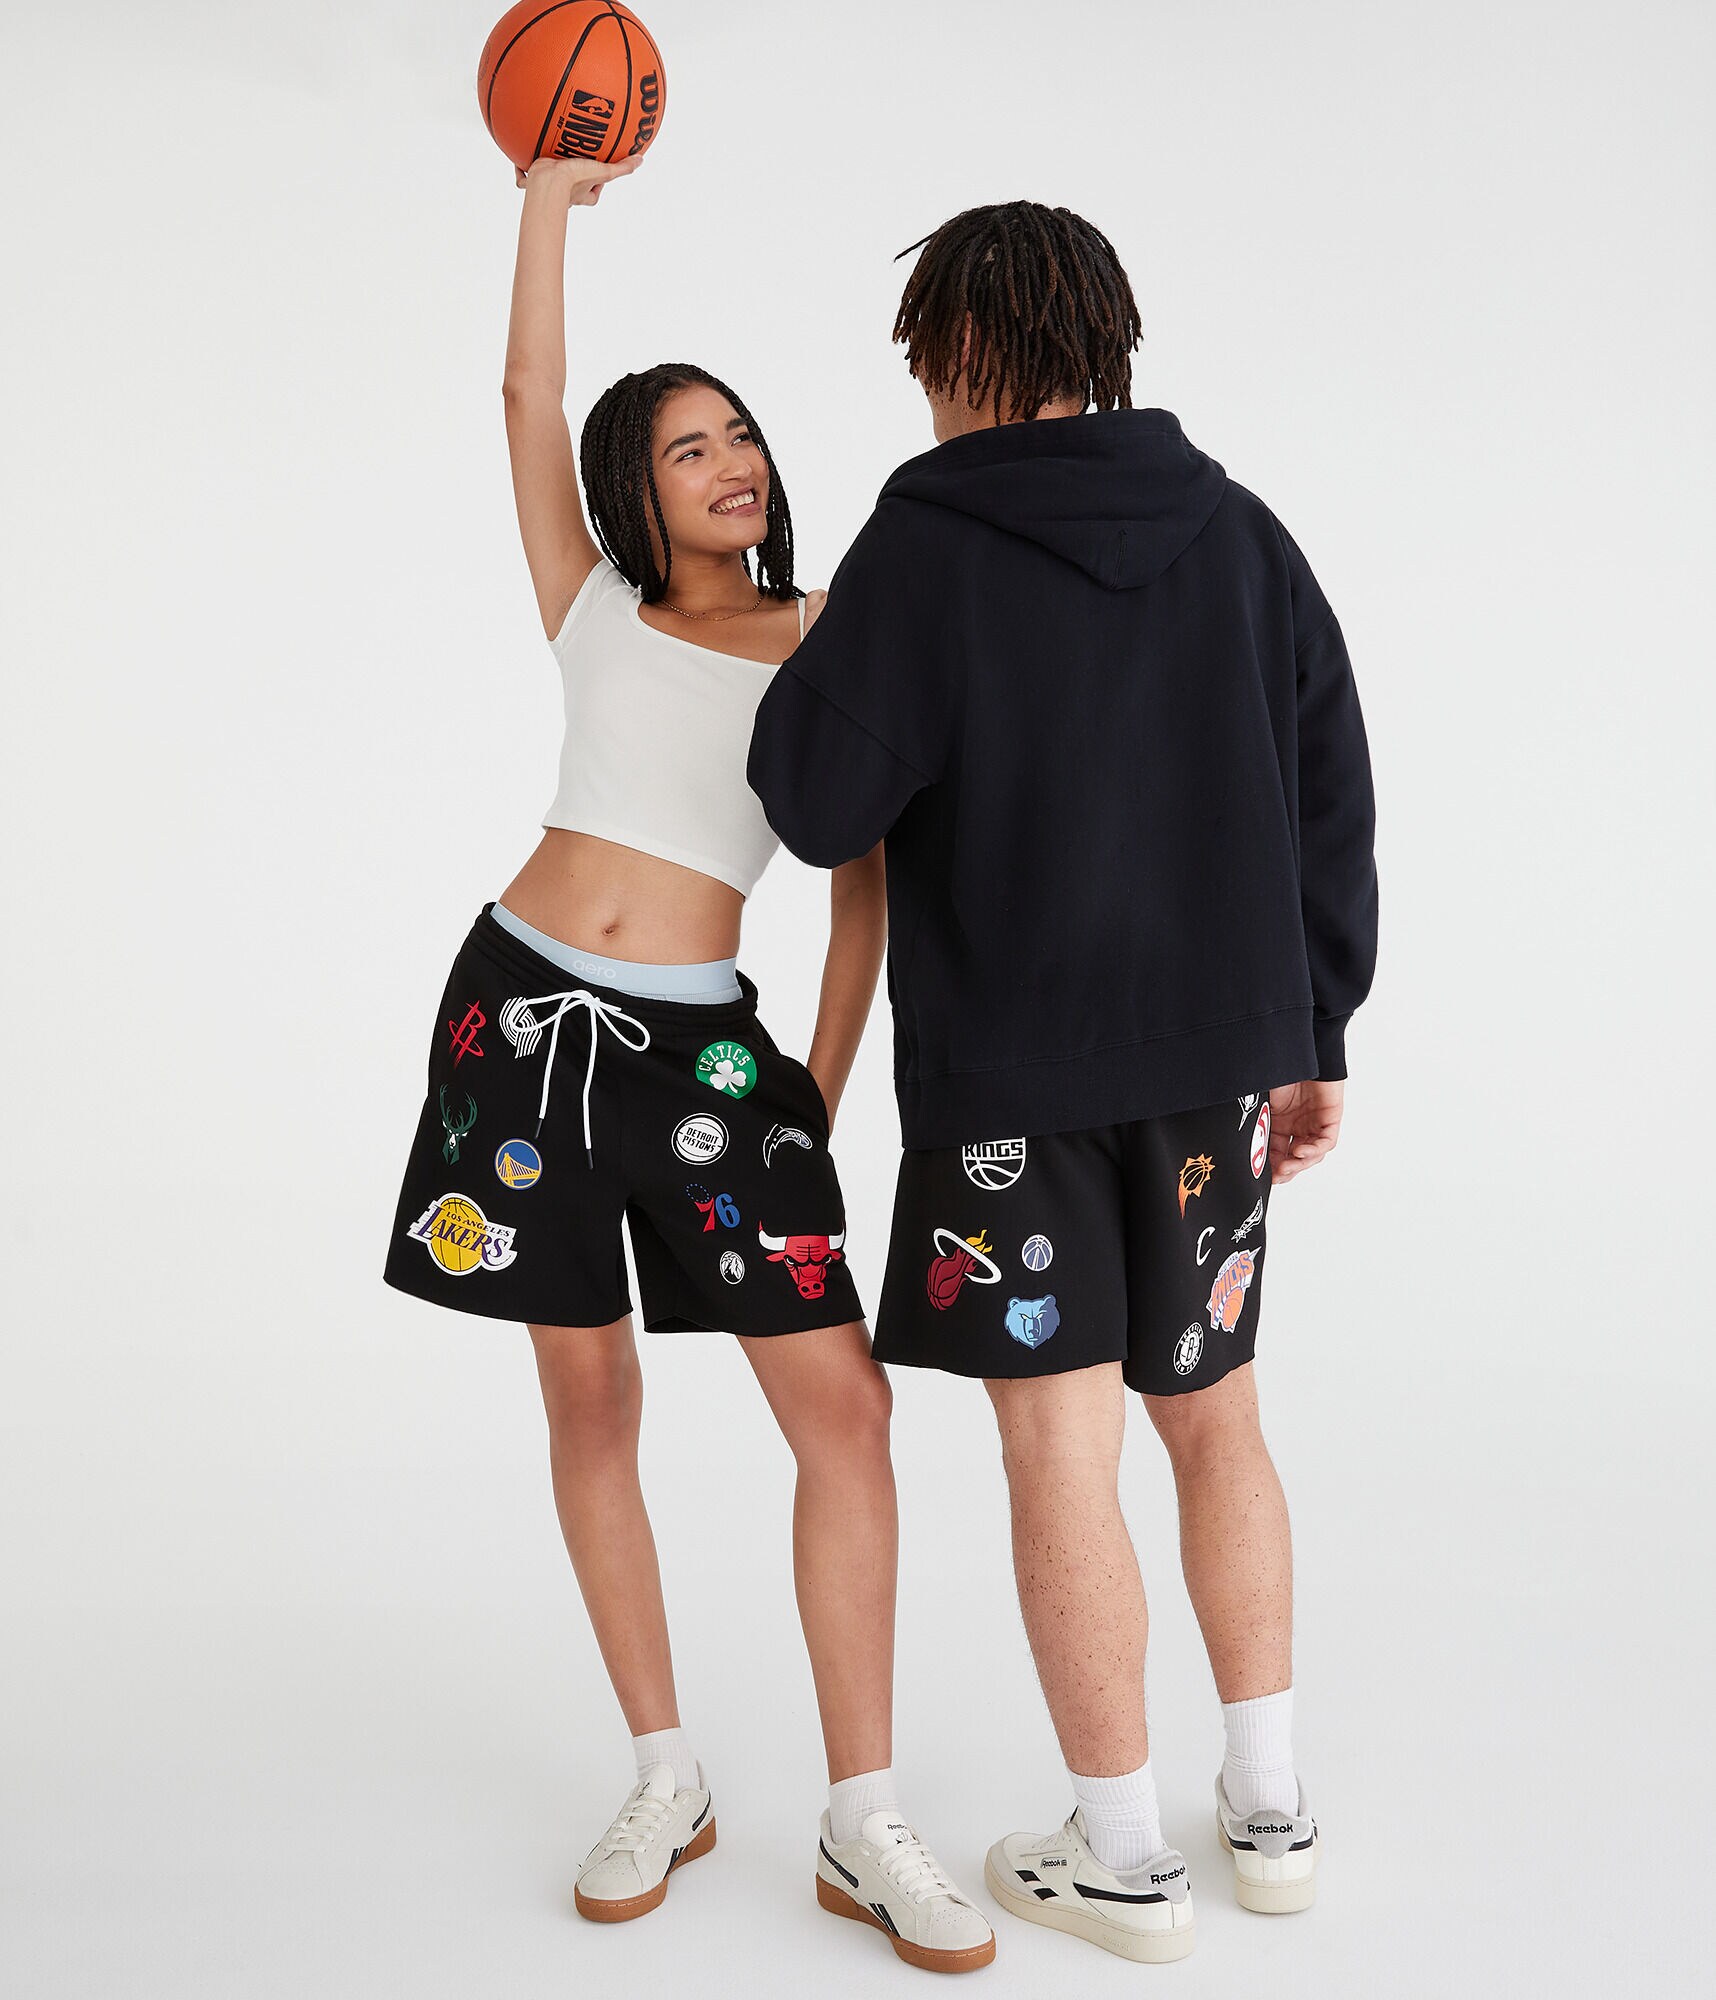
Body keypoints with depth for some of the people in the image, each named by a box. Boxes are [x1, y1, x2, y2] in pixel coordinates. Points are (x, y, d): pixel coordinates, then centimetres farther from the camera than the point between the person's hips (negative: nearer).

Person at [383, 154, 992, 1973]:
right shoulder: (596, 614, 11)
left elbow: (866, 875, 7)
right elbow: (527, 398, 5)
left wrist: (823, 1086, 1)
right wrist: (553, 193, 6)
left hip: (704, 1035, -1)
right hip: (528, 1003, 2)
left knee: (842, 1404, -9)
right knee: (587, 1397, 6)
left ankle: (863, 1823, 2)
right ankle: (663, 1777, 21)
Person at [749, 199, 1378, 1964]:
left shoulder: (925, 547, -10)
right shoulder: (1240, 532, 5)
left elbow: (820, 807, -10)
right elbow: (1332, 805, 6)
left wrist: (810, 668, 9)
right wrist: (1312, 1038, 14)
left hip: (1011, 1064, -5)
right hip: (1217, 1047, 5)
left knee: (1060, 1446, 3)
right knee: (1213, 1412, 17)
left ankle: (1122, 1857, 13)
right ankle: (1270, 1810, 26)